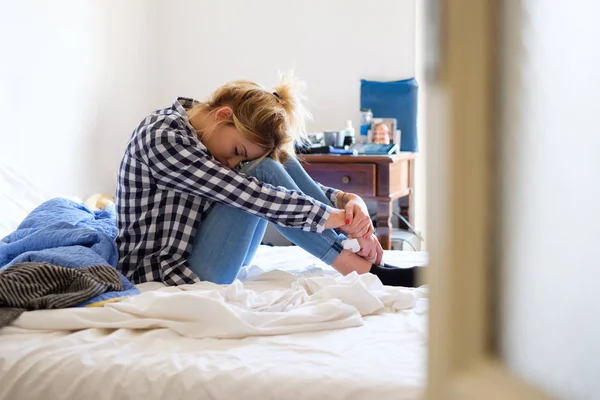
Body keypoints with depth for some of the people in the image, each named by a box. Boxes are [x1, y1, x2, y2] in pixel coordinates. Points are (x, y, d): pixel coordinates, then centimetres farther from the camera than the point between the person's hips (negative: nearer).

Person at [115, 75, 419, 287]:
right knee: (263, 171, -21)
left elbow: (290, 183, 4)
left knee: (274, 161, -7)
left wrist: (347, 200, -15)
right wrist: (333, 216, -23)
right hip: (159, 275, -8)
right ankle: (365, 270, -16)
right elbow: (246, 192, -25)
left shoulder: (220, 138, 4)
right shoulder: (162, 138, -21)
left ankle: (359, 250, -10)